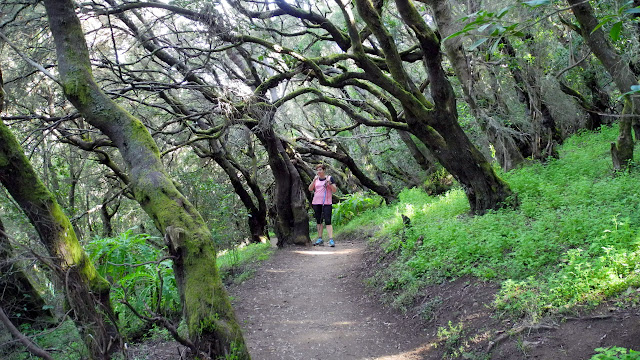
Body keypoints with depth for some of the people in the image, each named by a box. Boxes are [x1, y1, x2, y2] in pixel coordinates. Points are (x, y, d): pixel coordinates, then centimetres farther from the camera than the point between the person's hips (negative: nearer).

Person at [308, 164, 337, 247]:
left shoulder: (329, 178, 2)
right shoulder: (316, 179, 12)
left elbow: (334, 190, -2)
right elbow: (310, 189, 2)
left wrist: (330, 182, -17)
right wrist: (314, 180, -10)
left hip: (326, 203, -4)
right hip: (316, 203, 4)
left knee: (328, 221, -12)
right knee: (319, 221, 9)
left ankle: (331, 240, -15)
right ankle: (320, 239, 15)